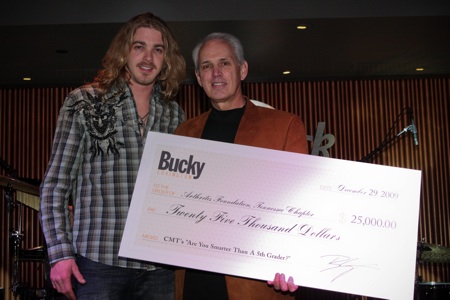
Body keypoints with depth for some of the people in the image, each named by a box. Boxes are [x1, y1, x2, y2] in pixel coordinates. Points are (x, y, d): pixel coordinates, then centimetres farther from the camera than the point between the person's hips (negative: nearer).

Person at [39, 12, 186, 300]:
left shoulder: (175, 116, 10)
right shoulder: (84, 103, 1)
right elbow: (55, 185, 0)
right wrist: (60, 253, -7)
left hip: (160, 268, 3)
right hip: (98, 264, -3)